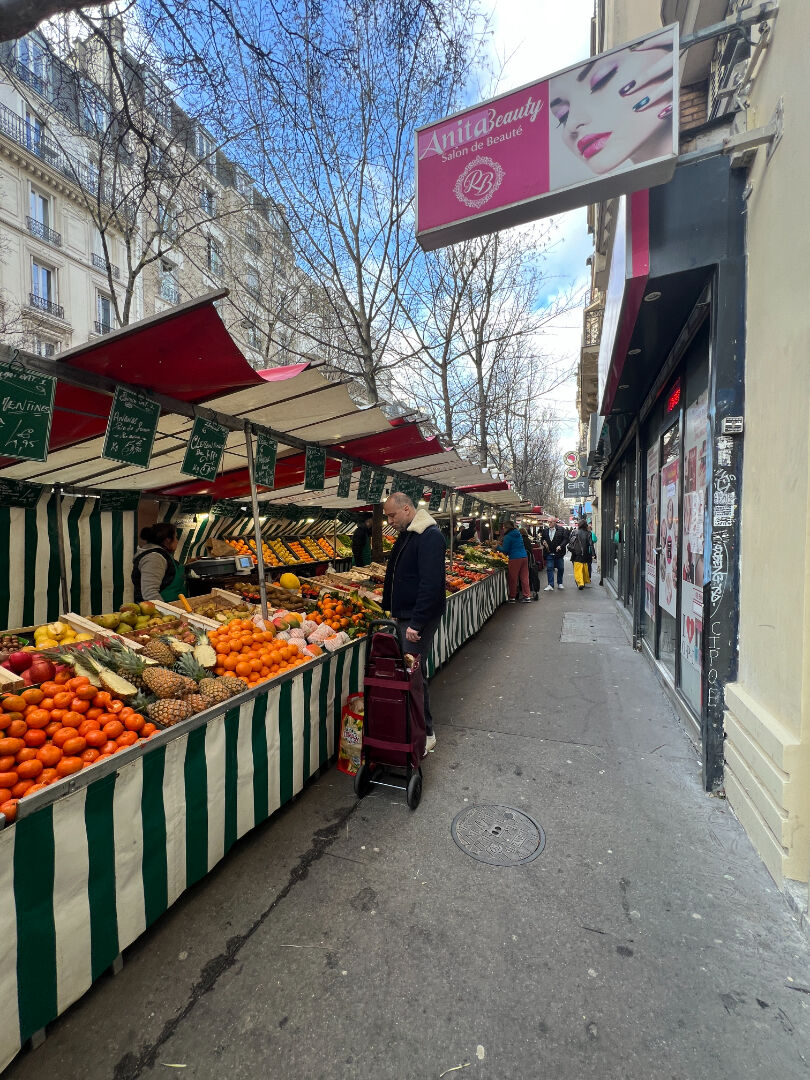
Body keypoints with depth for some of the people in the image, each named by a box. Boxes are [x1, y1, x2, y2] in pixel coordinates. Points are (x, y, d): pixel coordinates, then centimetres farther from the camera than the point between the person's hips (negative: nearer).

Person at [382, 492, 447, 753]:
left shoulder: (430, 536, -17)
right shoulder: (406, 535, 14)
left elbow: (431, 583, -24)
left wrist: (417, 623, -24)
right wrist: (394, 610, 17)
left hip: (419, 619, -9)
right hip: (404, 616, 9)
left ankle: (425, 734, 13)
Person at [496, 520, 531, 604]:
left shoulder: (508, 537, -8)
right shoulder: (518, 534, 14)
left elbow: (505, 550, -8)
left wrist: (498, 547, 8)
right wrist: (502, 544, 25)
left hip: (515, 559, -7)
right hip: (524, 557, 7)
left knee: (513, 579, 3)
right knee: (524, 577, 10)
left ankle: (512, 597, 10)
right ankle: (527, 596, 11)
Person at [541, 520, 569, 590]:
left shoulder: (561, 529, -4)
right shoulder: (545, 530, 6)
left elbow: (566, 539, -6)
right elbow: (542, 539, 15)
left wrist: (560, 546, -19)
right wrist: (543, 542, -8)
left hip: (559, 553, -1)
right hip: (549, 553, 2)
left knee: (560, 568, 10)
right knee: (549, 569, -3)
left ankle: (560, 583, 26)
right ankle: (550, 585, 0)